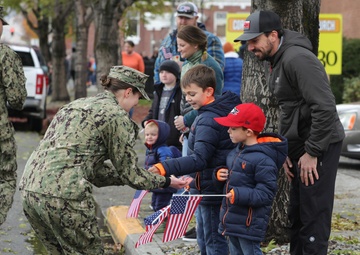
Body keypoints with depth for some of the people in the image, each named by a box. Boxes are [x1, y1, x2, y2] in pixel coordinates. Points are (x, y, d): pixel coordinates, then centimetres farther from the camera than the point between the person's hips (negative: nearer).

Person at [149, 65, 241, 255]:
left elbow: (199, 159, -35)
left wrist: (165, 168, -43)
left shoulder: (208, 121, -24)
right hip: (205, 191, 11)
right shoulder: (216, 112, 8)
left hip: (211, 191, -11)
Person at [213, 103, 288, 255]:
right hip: (232, 220, 10)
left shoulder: (262, 159, -19)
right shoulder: (237, 152, 11)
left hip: (249, 224, -10)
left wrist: (239, 195, -31)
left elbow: (266, 194, -22)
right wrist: (218, 175, 1)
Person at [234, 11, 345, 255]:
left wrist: (312, 152, -21)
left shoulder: (298, 59, -20)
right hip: (301, 147, 10)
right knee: (297, 214, 15)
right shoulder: (279, 61, 13)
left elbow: (325, 107, -25)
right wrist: (285, 151, 13)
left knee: (313, 215, -8)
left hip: (320, 145, -10)